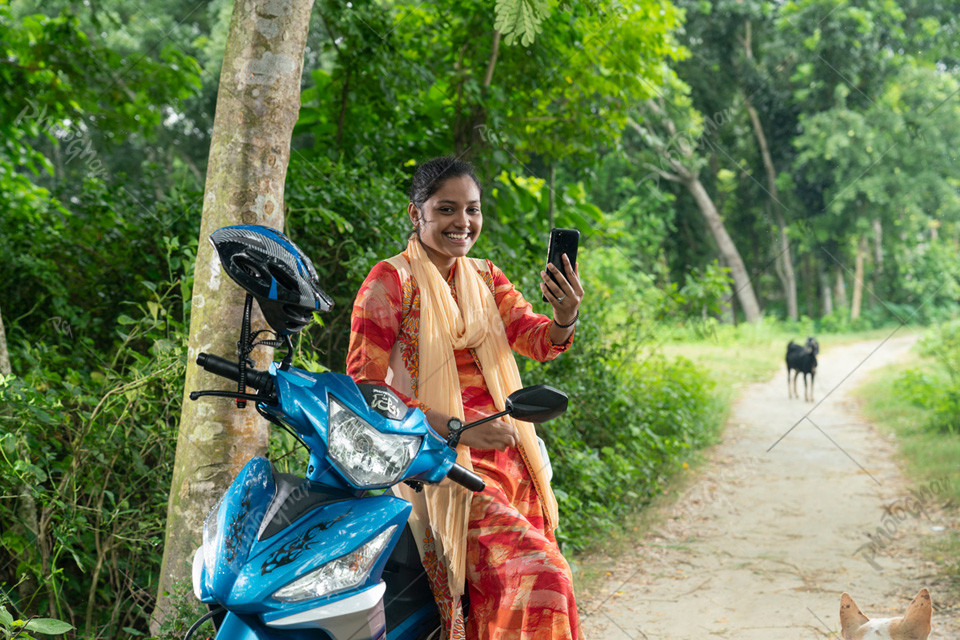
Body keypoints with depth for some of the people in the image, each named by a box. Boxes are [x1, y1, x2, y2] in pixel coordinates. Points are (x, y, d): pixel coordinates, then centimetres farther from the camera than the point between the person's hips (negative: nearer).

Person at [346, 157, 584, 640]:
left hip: (505, 452, 7)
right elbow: (363, 386, -11)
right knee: (537, 579, -20)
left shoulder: (486, 277, 14)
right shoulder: (390, 280, -5)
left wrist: (565, 317, -24)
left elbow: (538, 342, 1)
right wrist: (455, 428, -19)